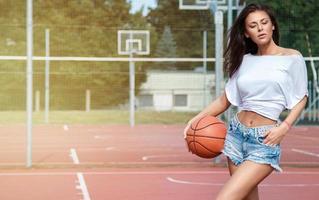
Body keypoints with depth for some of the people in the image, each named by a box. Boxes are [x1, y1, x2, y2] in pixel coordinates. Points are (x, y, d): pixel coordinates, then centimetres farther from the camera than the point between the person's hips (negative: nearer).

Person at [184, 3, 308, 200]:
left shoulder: (292, 58, -2)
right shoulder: (244, 61, 9)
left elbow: (301, 99, 3)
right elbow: (224, 101, 13)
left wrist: (284, 128, -12)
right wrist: (196, 120, -1)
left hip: (264, 141, -5)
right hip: (236, 133, 5)